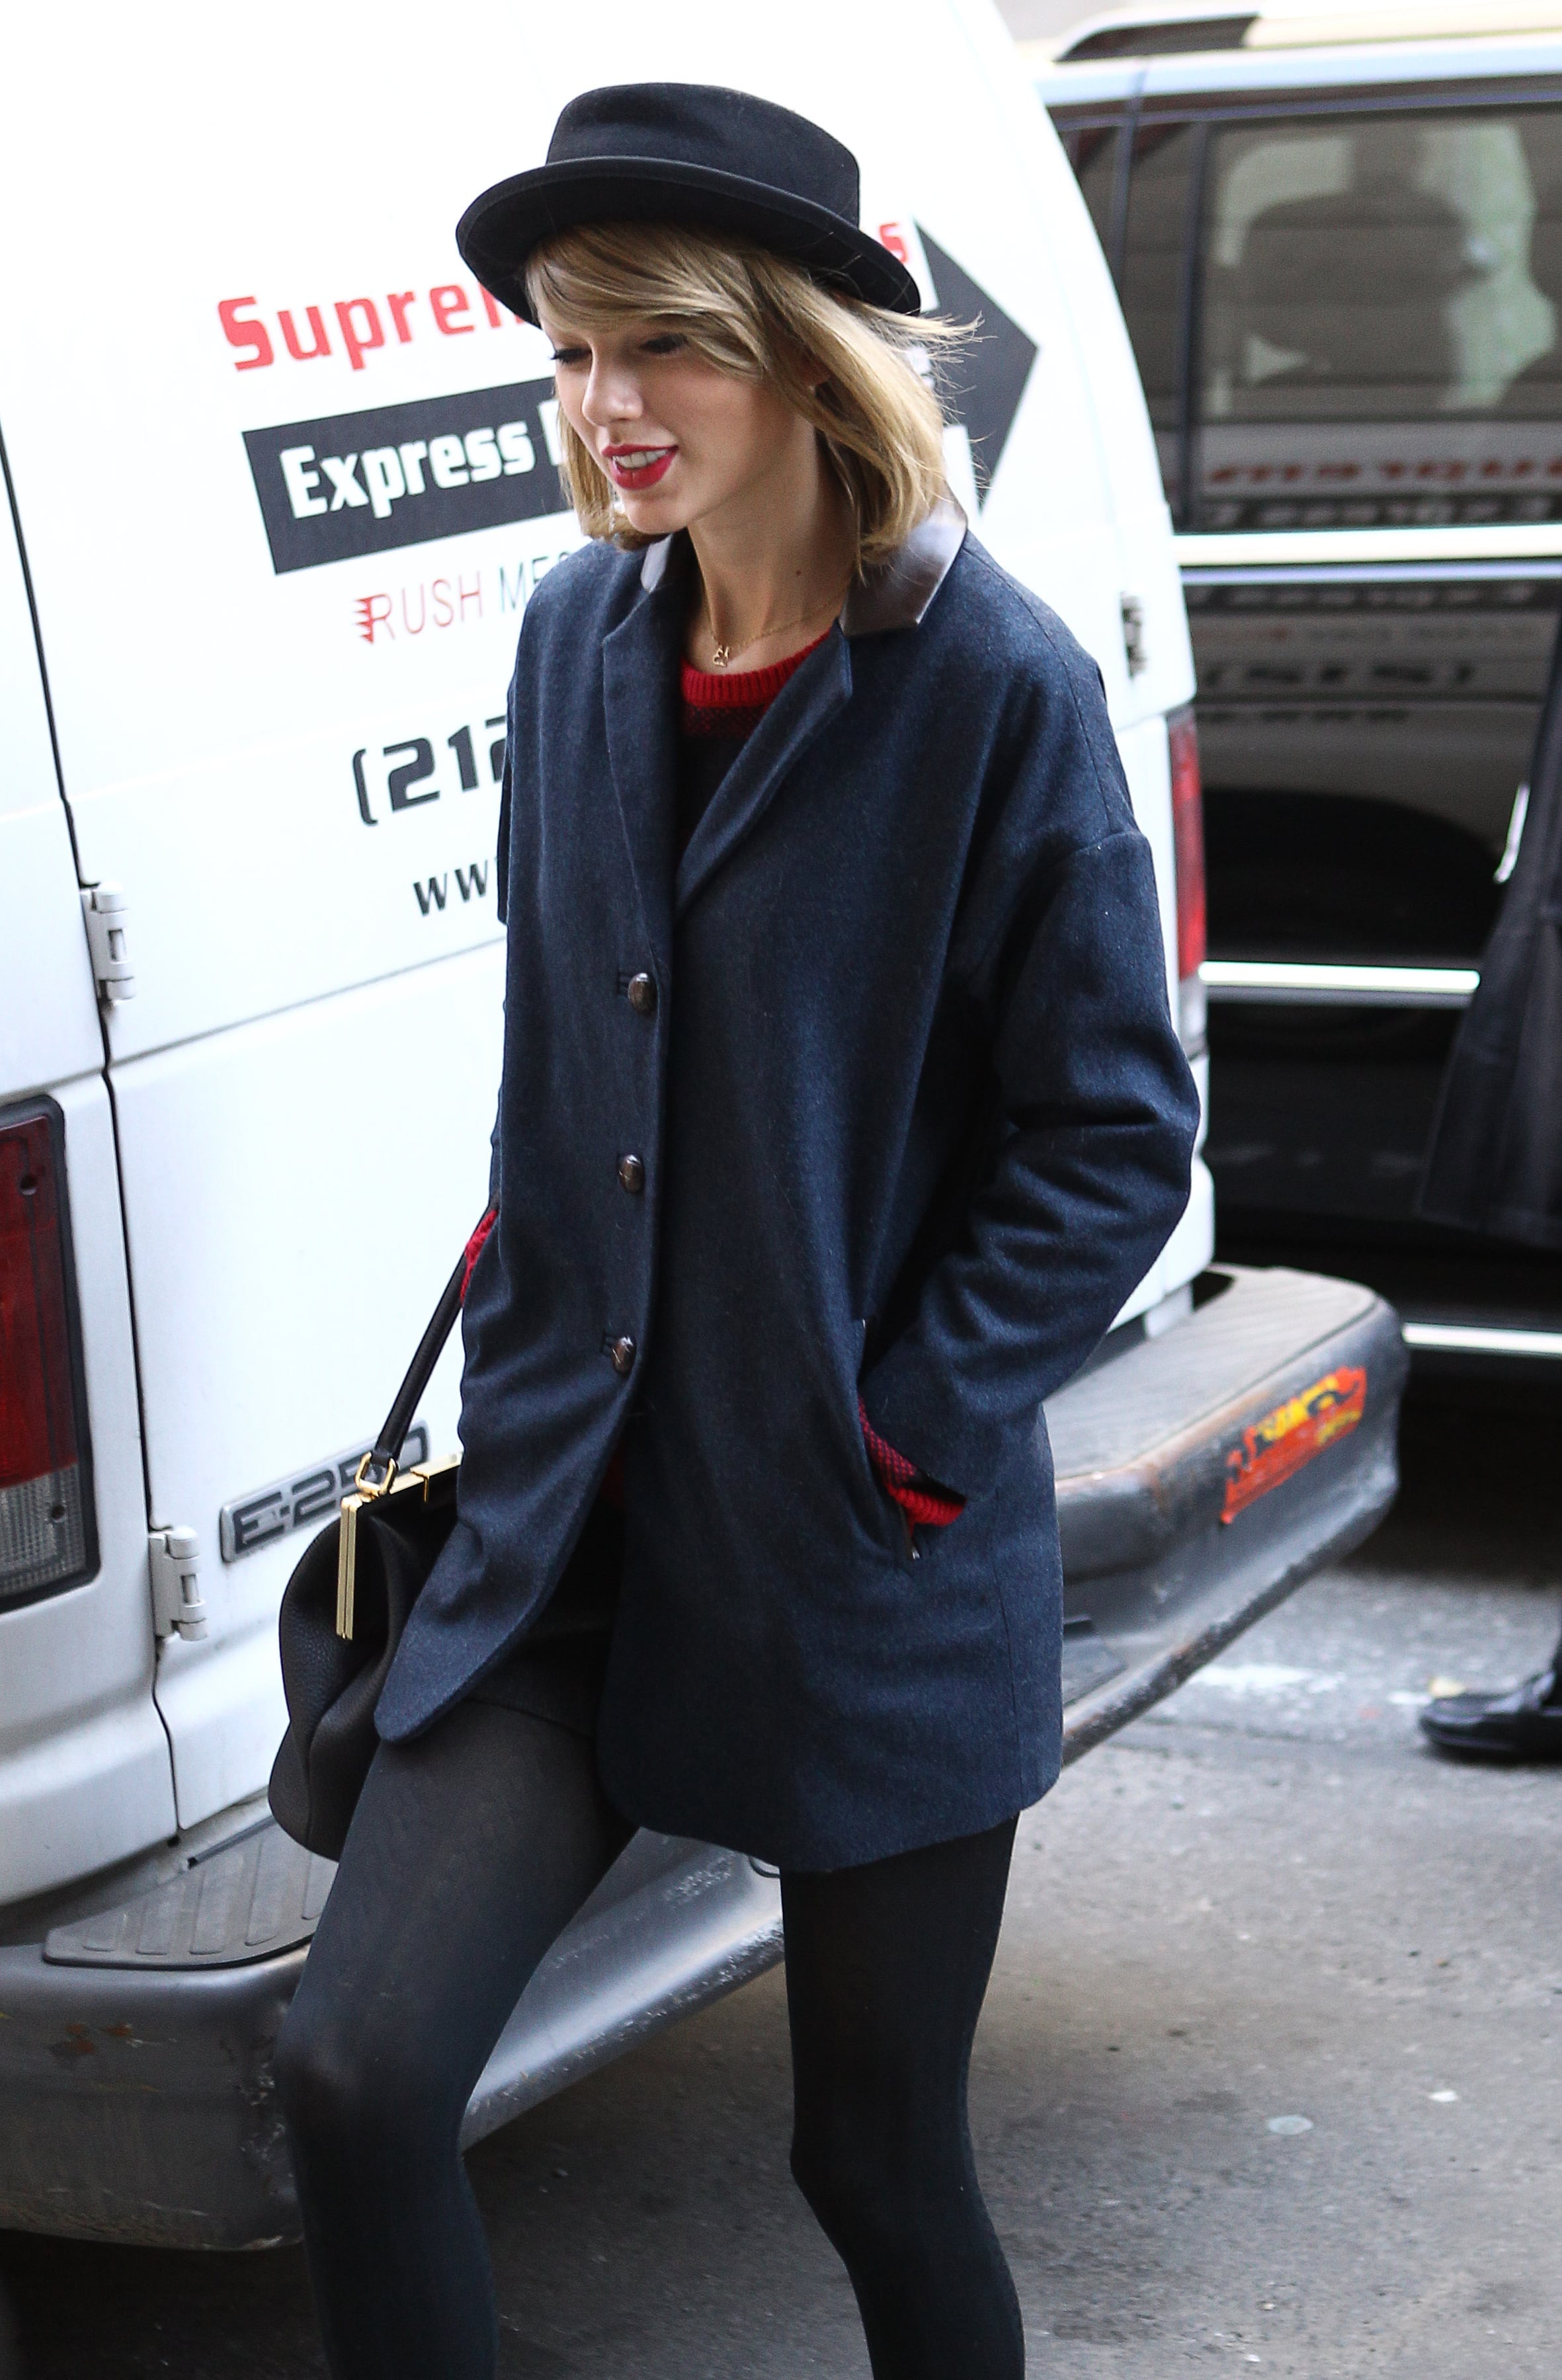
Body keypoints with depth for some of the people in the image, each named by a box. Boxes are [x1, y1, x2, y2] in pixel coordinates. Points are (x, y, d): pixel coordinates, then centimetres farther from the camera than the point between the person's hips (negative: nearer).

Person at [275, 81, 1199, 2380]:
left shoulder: (993, 684, -12)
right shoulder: (578, 635, 4)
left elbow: (1114, 1134, -9)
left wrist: (905, 1432, -13)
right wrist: (529, 1316, 9)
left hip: (869, 1568, -4)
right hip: (576, 1502, 5)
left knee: (879, 2153, 9)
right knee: (356, 2075, -8)